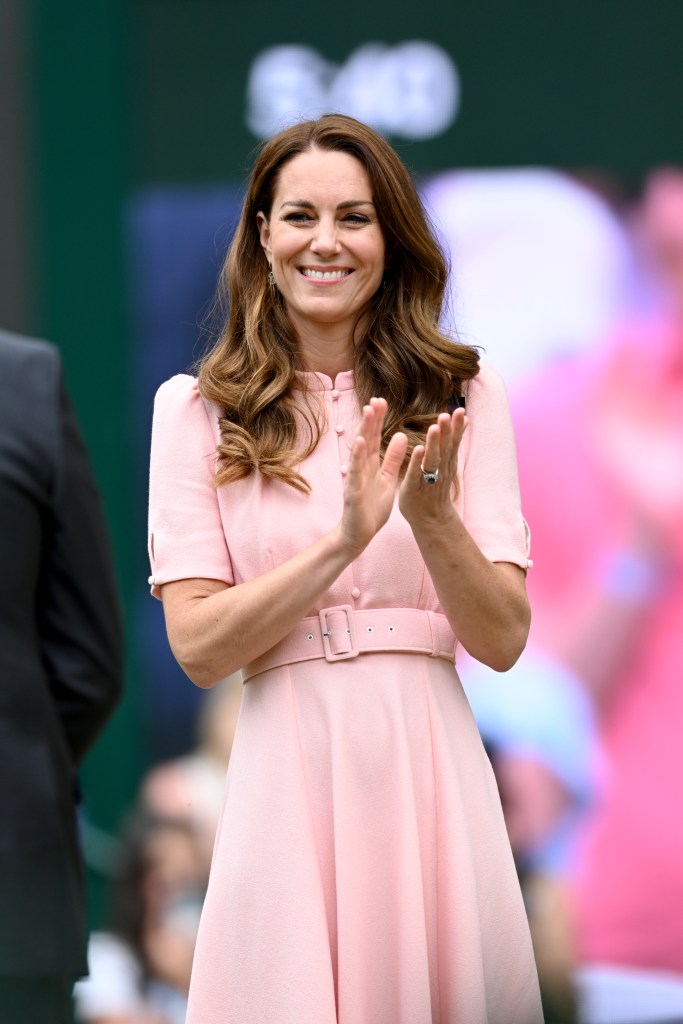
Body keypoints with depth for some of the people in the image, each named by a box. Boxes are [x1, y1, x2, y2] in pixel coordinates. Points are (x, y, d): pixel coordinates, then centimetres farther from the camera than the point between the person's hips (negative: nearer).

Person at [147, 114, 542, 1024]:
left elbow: (503, 640, 2)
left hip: (431, 769, 1)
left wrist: (431, 519, -16)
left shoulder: (461, 395, 6)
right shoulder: (197, 411, 3)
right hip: (288, 770, -1)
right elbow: (197, 646, -5)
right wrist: (343, 542, -17)